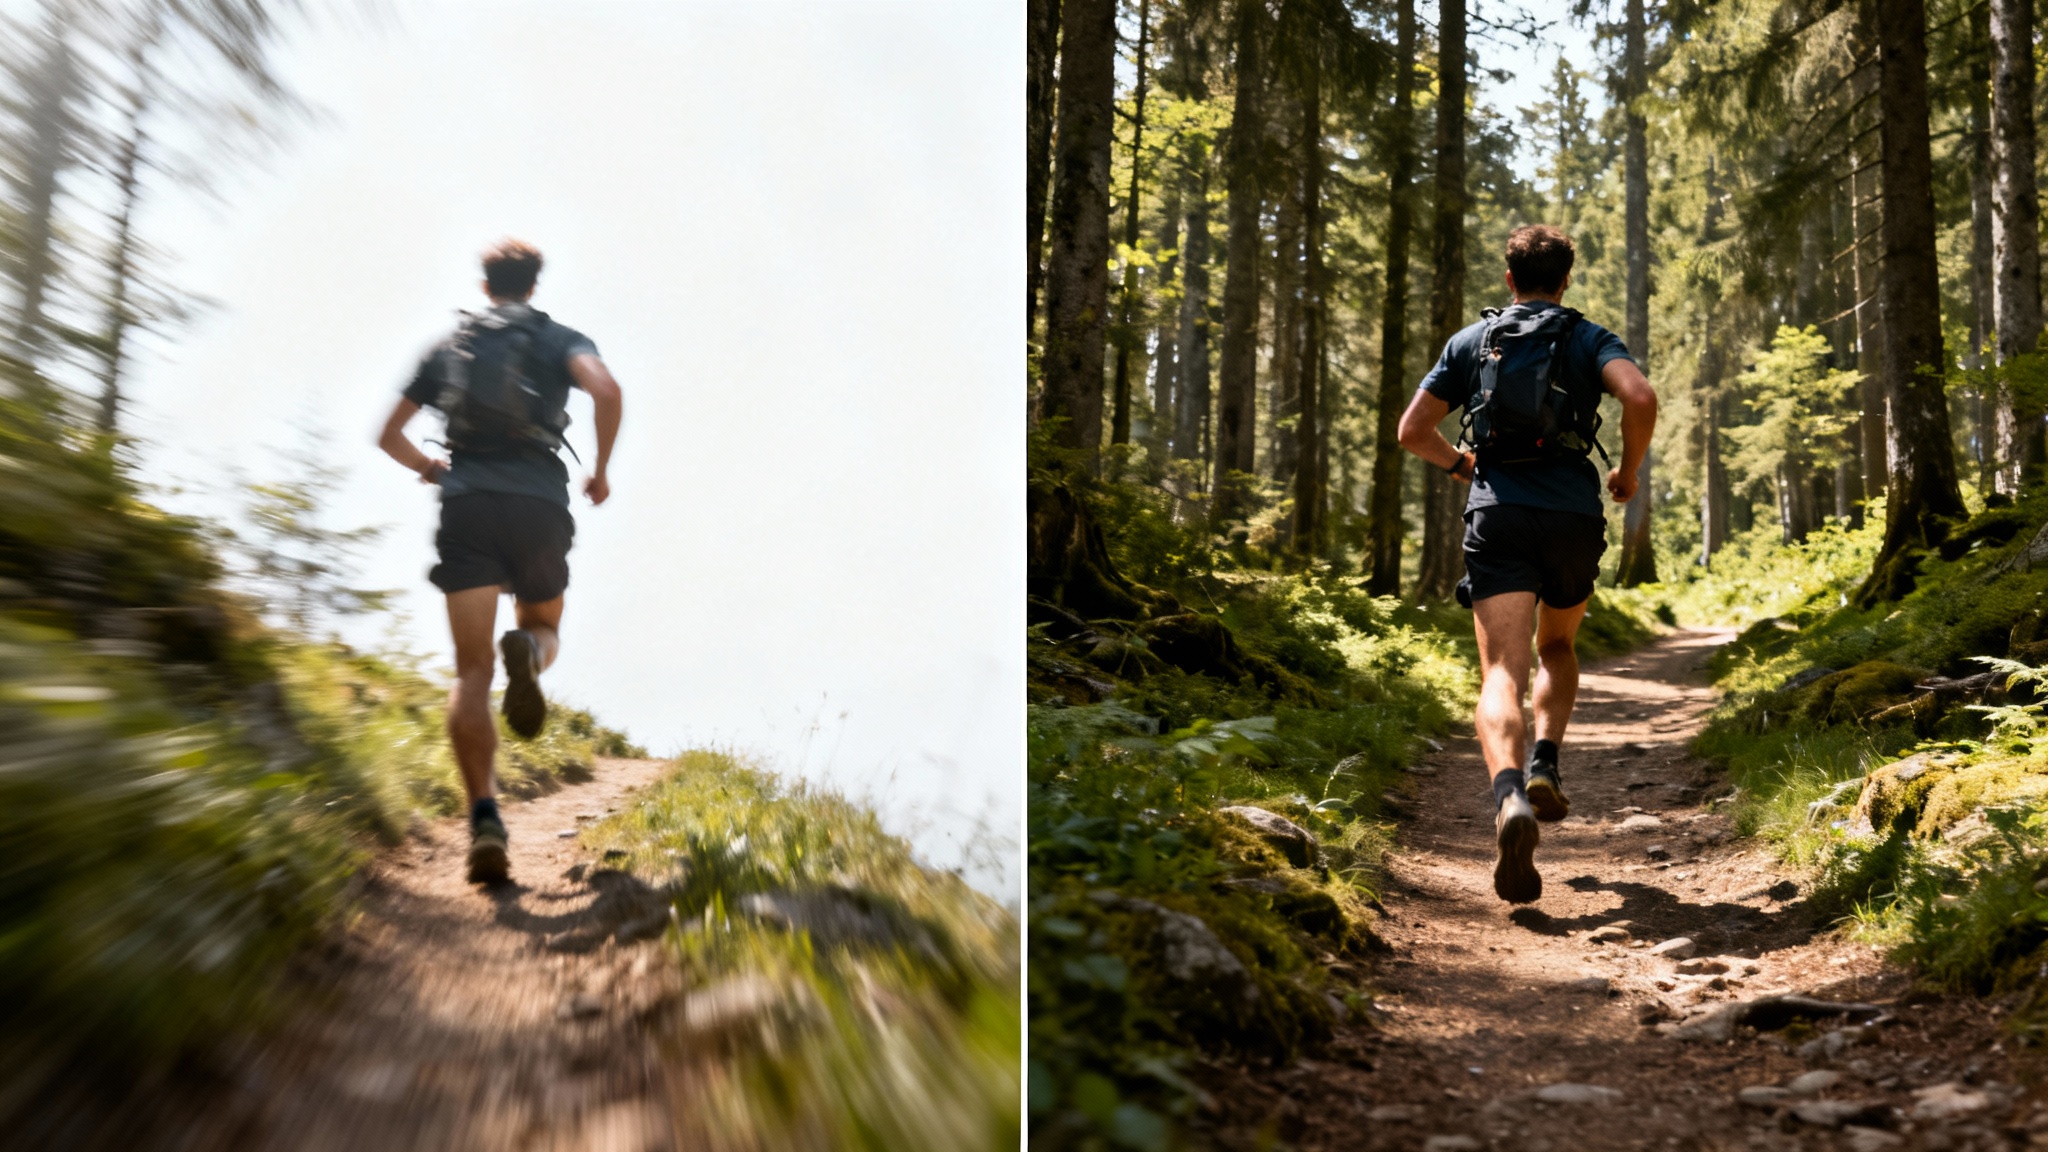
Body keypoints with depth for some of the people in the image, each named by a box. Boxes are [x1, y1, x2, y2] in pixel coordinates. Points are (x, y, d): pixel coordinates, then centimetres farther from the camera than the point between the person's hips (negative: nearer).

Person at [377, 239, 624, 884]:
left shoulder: (447, 347, 21)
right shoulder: (560, 340, 14)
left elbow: (390, 435, 22)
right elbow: (605, 390, -9)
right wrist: (601, 471, 4)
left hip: (466, 507, 1)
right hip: (539, 504, -1)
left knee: (472, 671, 0)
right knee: (544, 629, 21)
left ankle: (484, 816, -17)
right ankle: (527, 650, -19)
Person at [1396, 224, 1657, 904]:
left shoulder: (1471, 342, 16)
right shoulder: (1589, 339, 12)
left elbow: (1412, 431, 12)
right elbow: (1641, 398, -9)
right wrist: (1628, 472, 8)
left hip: (1497, 516, -1)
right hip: (1574, 516, 1)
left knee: (1501, 676, -12)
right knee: (1557, 650, 26)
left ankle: (1510, 796, -38)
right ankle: (1545, 763, 4)